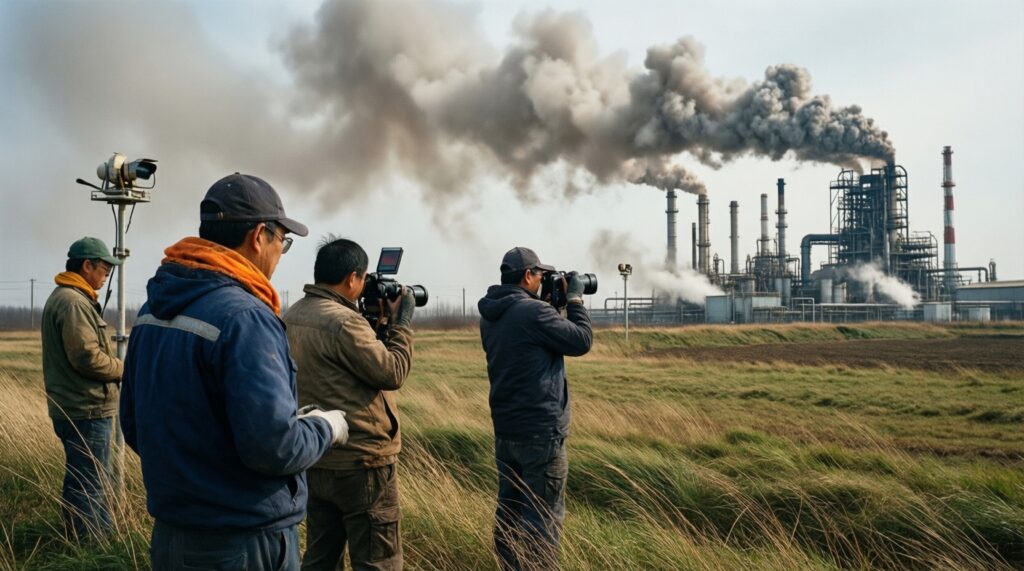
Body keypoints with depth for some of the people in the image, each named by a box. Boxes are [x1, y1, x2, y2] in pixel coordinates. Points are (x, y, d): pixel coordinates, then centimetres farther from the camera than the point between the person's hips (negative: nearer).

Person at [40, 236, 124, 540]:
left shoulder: (64, 297, 16)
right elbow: (87, 357, -23)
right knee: (92, 484, -4)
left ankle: (78, 538, 29)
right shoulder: (73, 302, -18)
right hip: (87, 411, -11)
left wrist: (116, 366, 11)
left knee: (80, 480, 19)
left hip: (73, 409, 11)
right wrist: (123, 369, -8)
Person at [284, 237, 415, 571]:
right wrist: (402, 322, -5)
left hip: (314, 461, 9)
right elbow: (392, 373, -16)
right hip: (360, 464, -9)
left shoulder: (293, 316, 7)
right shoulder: (343, 321, -22)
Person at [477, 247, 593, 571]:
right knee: (544, 515, 0)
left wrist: (554, 302, 14)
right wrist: (575, 299, 2)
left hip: (505, 429, 9)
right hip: (540, 431, -8)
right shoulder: (534, 311, -18)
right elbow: (582, 341, -10)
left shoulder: (489, 316, 8)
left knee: (509, 507, 15)